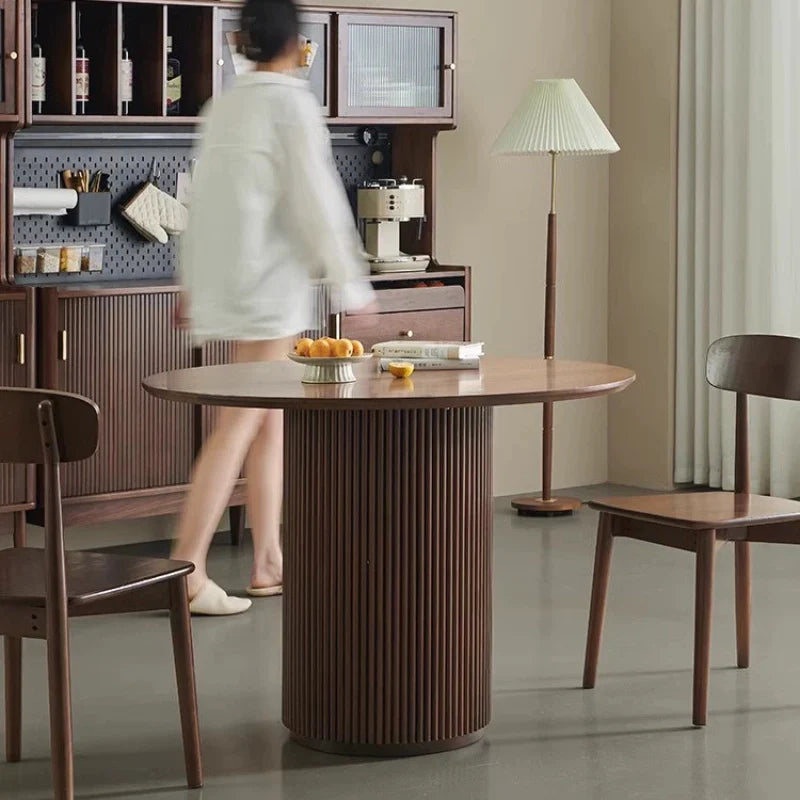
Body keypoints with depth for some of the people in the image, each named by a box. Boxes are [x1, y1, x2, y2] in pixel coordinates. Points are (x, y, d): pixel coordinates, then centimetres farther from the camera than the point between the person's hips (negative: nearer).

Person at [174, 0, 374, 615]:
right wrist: (351, 281, -5)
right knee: (241, 423, -8)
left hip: (225, 281, 8)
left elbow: (205, 200, 16)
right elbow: (317, 201, -13)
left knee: (272, 421, 14)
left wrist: (193, 284, 22)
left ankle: (269, 563, 17)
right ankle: (186, 569, -11)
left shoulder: (225, 105, 11)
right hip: (270, 281, -8)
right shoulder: (292, 104, -11)